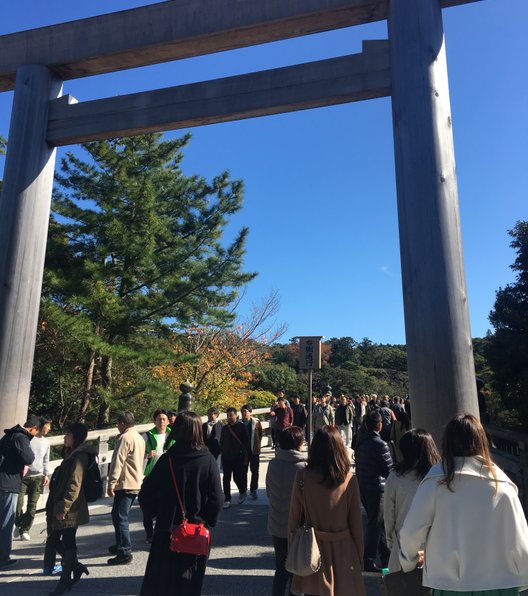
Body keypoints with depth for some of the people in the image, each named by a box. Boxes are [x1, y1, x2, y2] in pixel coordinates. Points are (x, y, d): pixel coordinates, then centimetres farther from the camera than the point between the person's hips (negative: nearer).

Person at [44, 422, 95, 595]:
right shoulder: (71, 454, 16)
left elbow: (74, 485, -22)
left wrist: (63, 507, -21)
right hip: (59, 507, 10)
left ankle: (66, 580, 15)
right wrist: (55, 506, 22)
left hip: (70, 510, -10)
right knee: (53, 539, 13)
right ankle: (75, 566, 26)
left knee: (68, 542, 2)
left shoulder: (79, 456, -16)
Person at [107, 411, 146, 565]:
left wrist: (111, 483, -16)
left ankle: (125, 552, -3)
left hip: (125, 484, -10)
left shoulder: (125, 438, -15)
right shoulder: (139, 437, 15)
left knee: (120, 517, -5)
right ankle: (120, 545, 33)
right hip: (136, 483, 10)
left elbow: (117, 462, -19)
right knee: (119, 515, 22)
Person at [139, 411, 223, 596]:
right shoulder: (208, 460, -14)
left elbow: (146, 495, -8)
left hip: (166, 531, 1)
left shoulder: (166, 459, -12)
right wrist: (207, 522, 3)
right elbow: (216, 500, -13)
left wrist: (157, 514, 10)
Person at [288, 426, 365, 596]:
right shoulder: (349, 478, -12)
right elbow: (355, 521, -4)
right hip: (343, 549, 0)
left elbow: (294, 518, -5)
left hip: (313, 548, 0)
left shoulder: (302, 477, -12)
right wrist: (359, 556, 8)